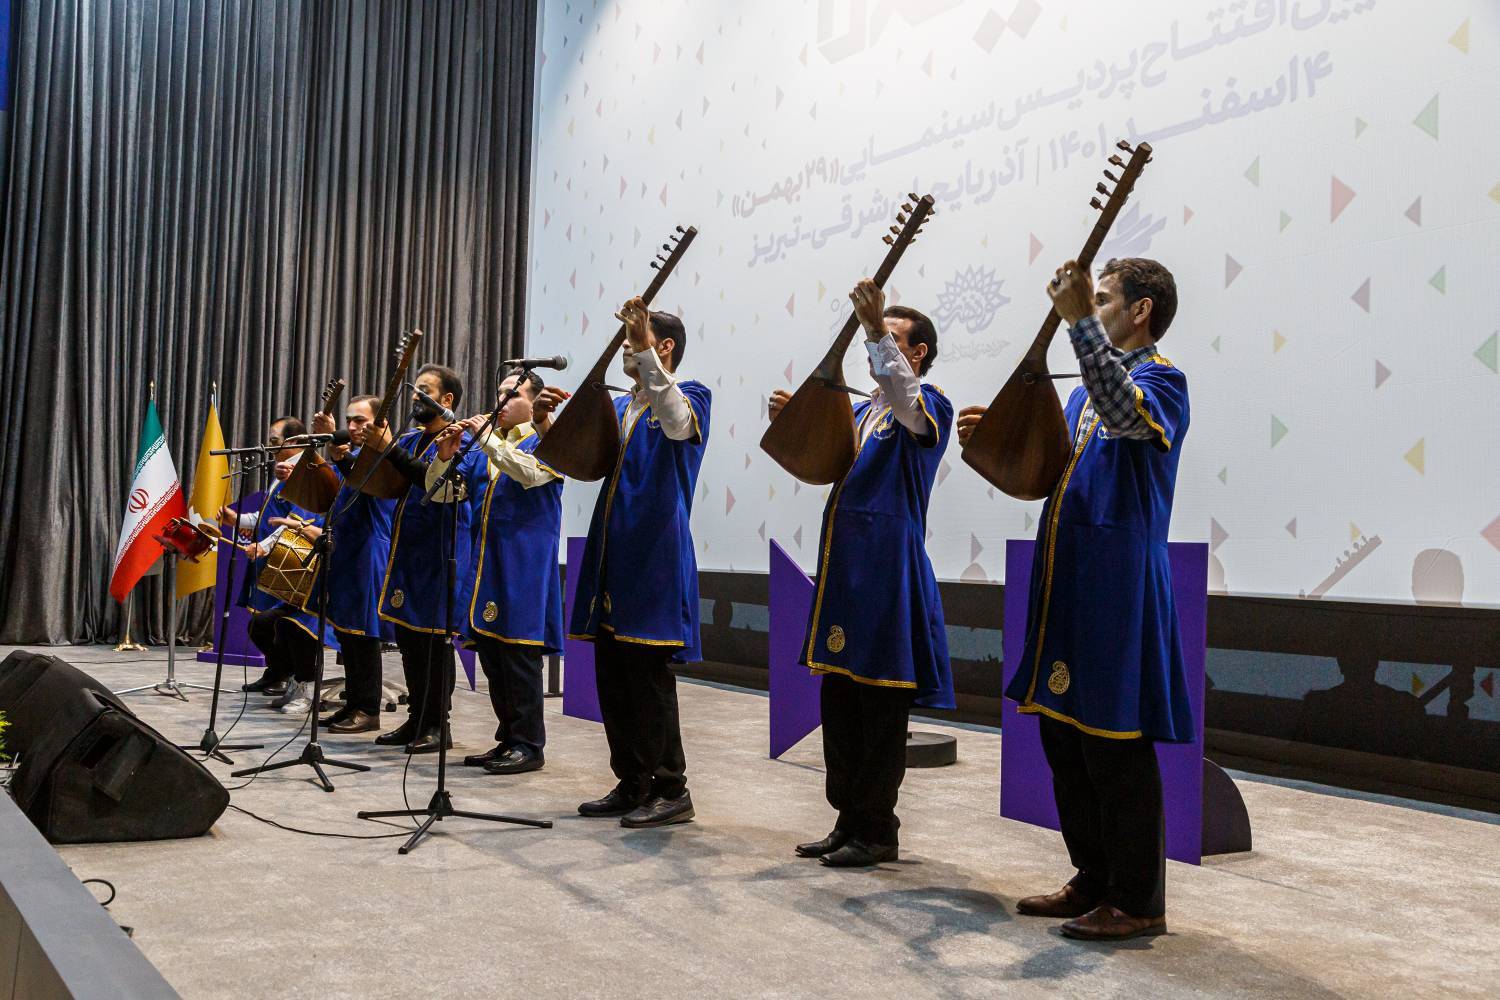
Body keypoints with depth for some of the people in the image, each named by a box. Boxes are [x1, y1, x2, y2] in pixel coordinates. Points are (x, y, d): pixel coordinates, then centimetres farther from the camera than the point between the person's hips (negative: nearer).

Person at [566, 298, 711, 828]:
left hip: (656, 561, -7)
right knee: (613, 678, 9)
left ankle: (670, 790, 4)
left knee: (649, 677, -6)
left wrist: (644, 347, -35)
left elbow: (677, 423, -27)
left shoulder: (689, 395, -3)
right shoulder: (618, 407, 18)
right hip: (611, 557, 8)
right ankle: (632, 785, 19)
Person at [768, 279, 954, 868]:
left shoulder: (929, 407, -4)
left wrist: (877, 328, -34)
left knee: (881, 707, -2)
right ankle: (848, 820, 22)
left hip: (888, 576, -8)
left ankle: (878, 833, 8)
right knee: (838, 699, 11)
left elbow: (907, 401, -27)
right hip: (842, 571, 8)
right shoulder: (862, 412, 19)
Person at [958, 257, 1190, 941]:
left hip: (1118, 585, -9)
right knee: (1064, 735, 13)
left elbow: (1126, 413, -31)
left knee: (1116, 747, -3)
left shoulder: (1161, 379, -7)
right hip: (1064, 582, 9)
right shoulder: (1087, 391, 19)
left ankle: (1138, 900, 9)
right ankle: (1094, 881, 26)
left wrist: (1079, 319, -31)